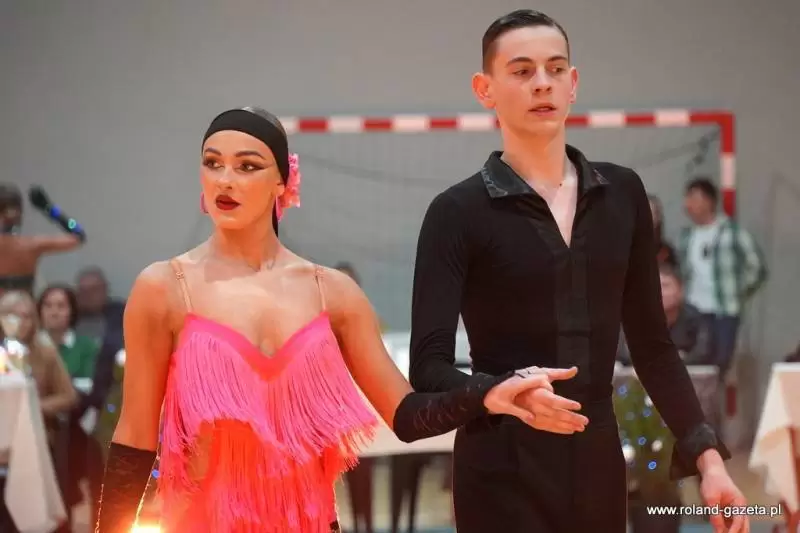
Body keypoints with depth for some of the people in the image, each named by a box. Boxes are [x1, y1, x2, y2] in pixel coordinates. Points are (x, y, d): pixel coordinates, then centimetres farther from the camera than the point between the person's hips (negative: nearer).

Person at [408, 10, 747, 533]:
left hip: (598, 461, 4)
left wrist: (707, 455, 1)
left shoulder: (622, 193, 7)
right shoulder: (459, 212, -6)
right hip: (503, 473, -4)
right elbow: (429, 366, -11)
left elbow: (651, 343, 10)